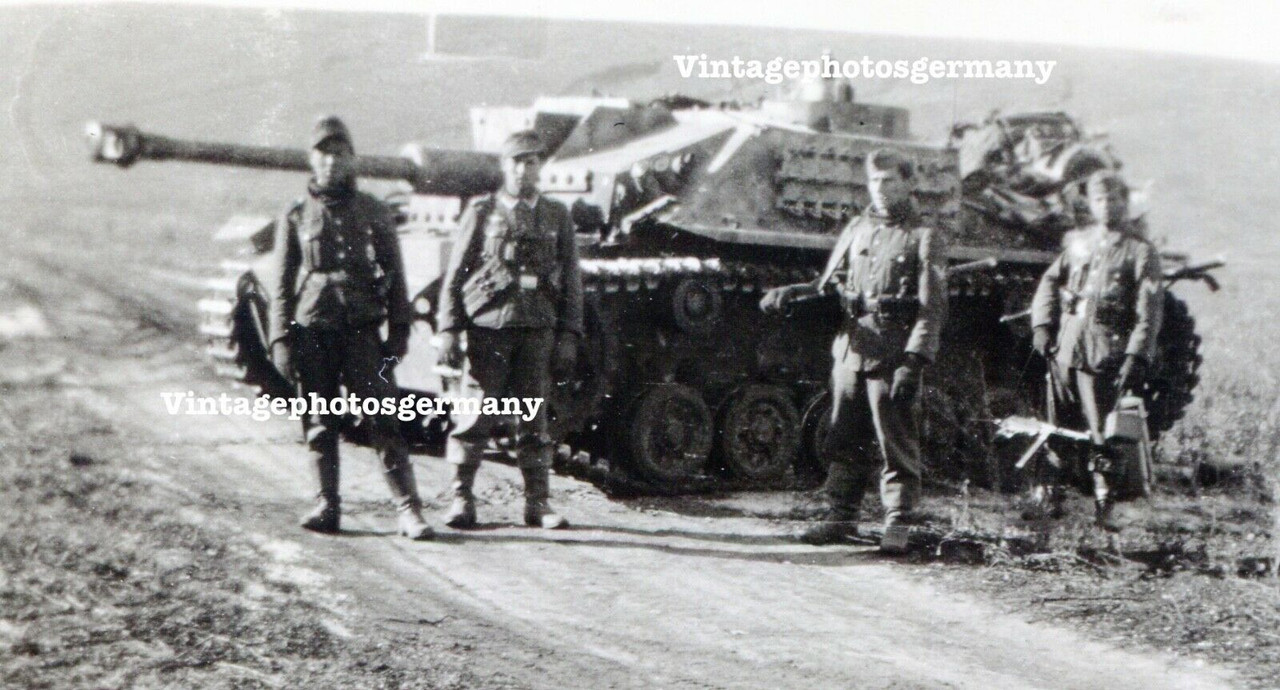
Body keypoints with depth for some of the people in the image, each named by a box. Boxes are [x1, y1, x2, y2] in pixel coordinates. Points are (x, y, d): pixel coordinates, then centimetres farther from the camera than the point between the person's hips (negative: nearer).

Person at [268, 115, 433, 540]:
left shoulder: (374, 213, 10)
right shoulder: (296, 217, 11)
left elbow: (394, 276, 10)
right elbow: (283, 284, 9)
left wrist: (399, 331, 2)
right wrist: (281, 338, 1)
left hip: (361, 329, -1)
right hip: (313, 330, 1)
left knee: (383, 421, -7)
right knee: (320, 425, 4)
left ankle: (409, 509, -9)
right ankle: (327, 505, 13)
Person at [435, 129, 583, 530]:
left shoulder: (556, 217, 12)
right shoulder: (481, 213, 7)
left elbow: (571, 282, 12)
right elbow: (455, 276, 5)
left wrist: (568, 336, 4)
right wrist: (449, 330, -3)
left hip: (537, 329, 2)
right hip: (488, 327, -2)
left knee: (534, 418, 3)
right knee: (477, 415, -4)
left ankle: (538, 503, 9)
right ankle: (461, 498, 4)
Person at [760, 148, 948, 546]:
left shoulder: (923, 239, 0)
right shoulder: (857, 230, 16)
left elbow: (932, 308, -7)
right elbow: (830, 282, 26)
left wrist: (914, 362, -17)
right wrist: (789, 294, 8)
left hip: (891, 354, -5)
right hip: (850, 347, 5)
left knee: (896, 441, -4)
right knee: (844, 440, 8)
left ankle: (898, 522, 2)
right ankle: (840, 517, 15)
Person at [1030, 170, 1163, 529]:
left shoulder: (1140, 251, 0)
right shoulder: (1079, 242, 15)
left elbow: (1149, 311, -6)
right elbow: (1050, 281, 19)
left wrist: (1137, 356, -16)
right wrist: (1042, 324, 4)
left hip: (1105, 354, -4)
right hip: (1064, 347, 4)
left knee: (1104, 433, -6)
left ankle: (1104, 506, 1)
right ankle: (1048, 496, 20)